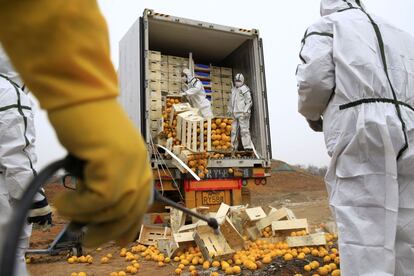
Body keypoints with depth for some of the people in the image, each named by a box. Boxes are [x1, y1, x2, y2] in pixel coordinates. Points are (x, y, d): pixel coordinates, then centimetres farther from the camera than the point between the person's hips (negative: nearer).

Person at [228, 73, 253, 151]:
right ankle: (234, 147, 15)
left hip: (243, 113, -8)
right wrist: (229, 109, 22)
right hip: (235, 113, 8)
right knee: (234, 130, 8)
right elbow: (231, 101, 29)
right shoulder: (234, 90, 20)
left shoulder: (245, 89, -3)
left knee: (244, 130, -12)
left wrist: (245, 111, -17)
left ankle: (248, 147, -12)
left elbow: (249, 102, -9)